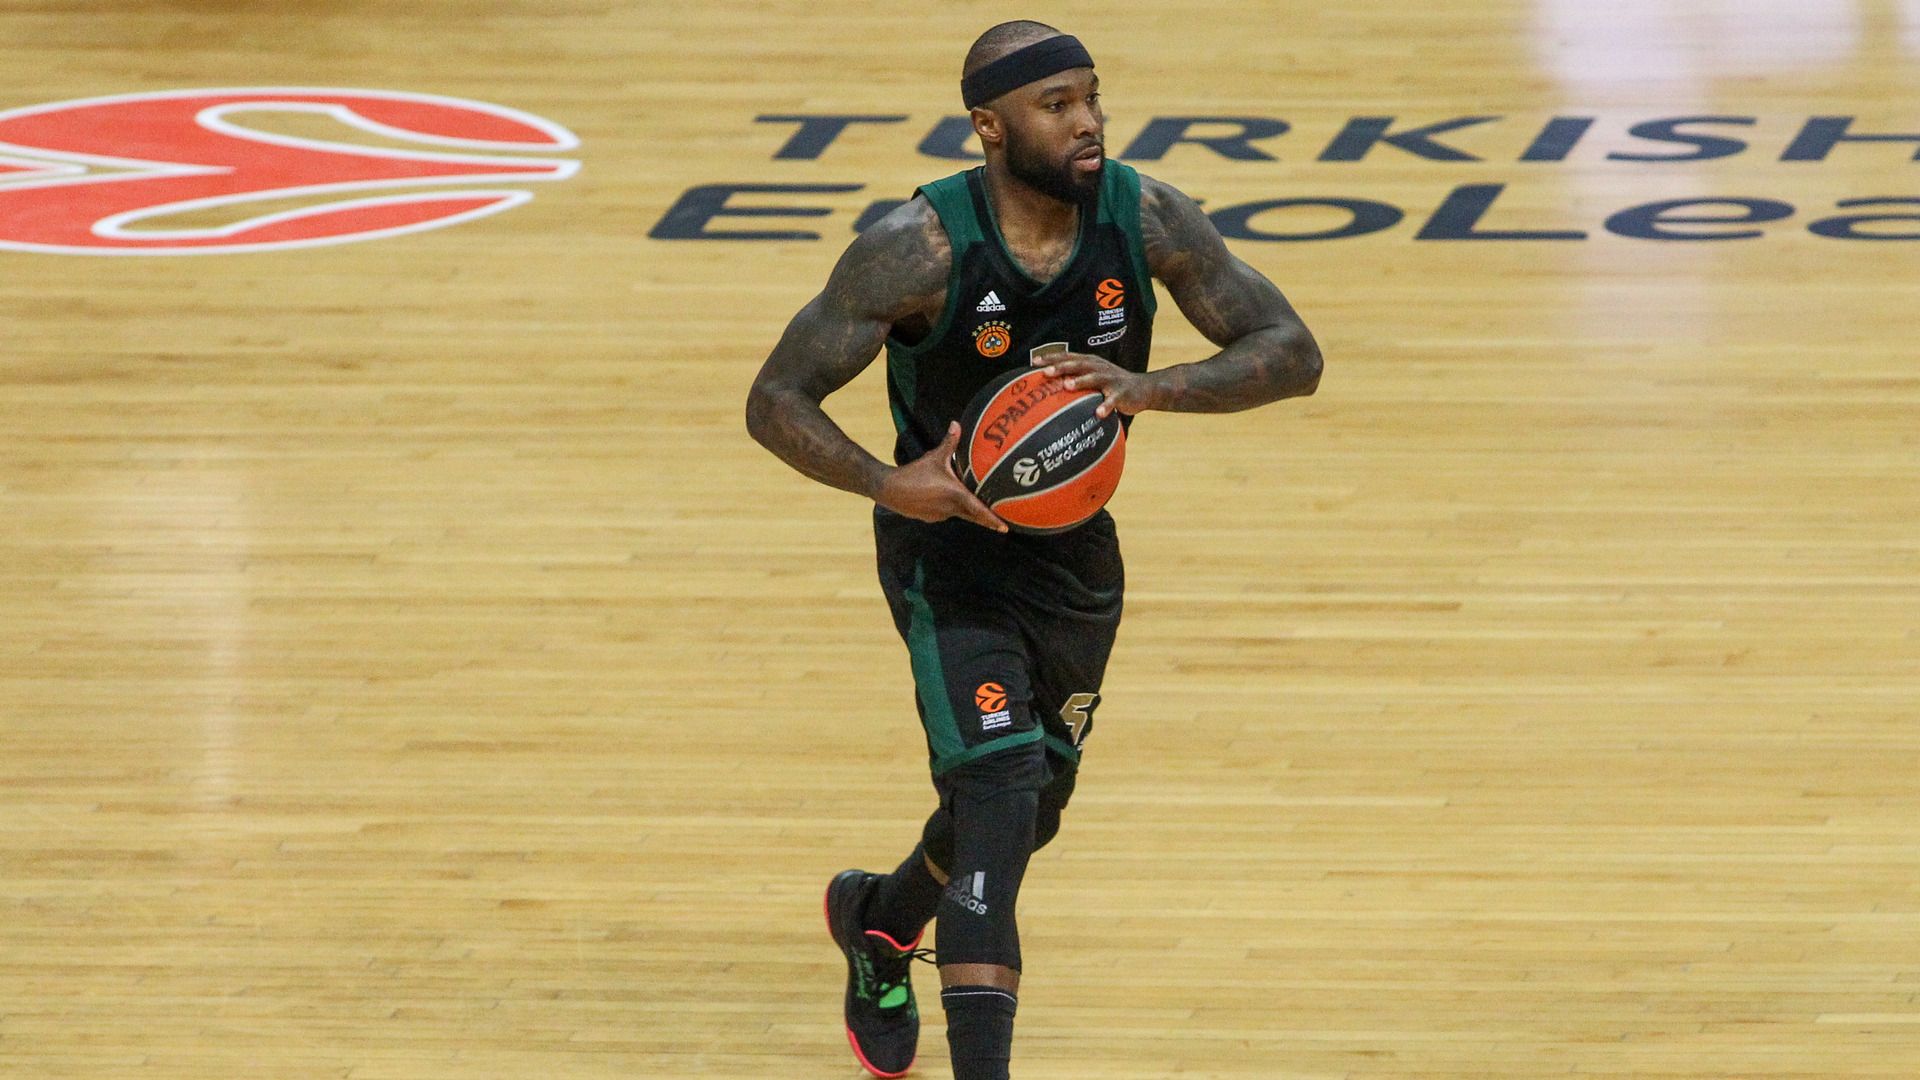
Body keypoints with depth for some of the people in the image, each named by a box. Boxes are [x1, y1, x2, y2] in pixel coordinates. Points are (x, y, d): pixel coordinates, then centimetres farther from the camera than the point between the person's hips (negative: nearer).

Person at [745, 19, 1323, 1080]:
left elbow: (1292, 353, -14)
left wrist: (1150, 388, -32)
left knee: (1029, 810, 21)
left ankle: (878, 920, 53)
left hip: (1075, 551, 5)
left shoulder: (1146, 219, -15)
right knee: (999, 795, -23)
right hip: (952, 548, -5)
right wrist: (889, 484, -37)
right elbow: (775, 400, -19)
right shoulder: (921, 247, -25)